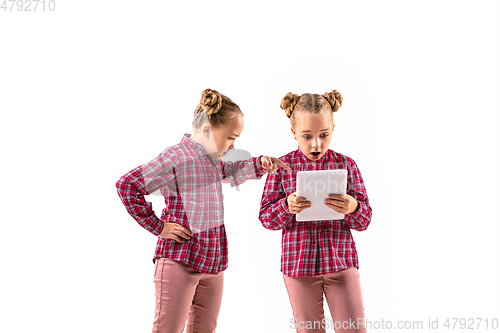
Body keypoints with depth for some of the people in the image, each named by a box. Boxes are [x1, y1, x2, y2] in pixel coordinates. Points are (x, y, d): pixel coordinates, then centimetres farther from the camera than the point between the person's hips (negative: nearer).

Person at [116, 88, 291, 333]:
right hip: (179, 262, -8)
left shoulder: (213, 160, 12)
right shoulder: (176, 157, -14)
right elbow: (126, 186, -16)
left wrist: (258, 165, 13)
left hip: (212, 263, 8)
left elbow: (231, 173, 35)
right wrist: (157, 226, -14)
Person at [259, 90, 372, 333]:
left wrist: (353, 208, -24)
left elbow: (364, 221, -1)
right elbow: (266, 218, 0)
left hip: (341, 261, 0)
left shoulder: (346, 165, 0)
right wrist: (287, 206, -21)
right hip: (298, 264, 0)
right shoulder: (282, 167, -1)